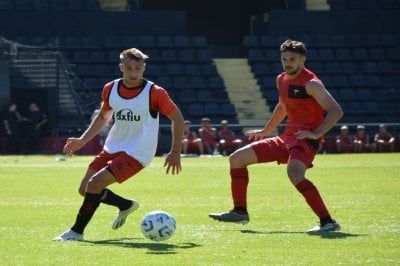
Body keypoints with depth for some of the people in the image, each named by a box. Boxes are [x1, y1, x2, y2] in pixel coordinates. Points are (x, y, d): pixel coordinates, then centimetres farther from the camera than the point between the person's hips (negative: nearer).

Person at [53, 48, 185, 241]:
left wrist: (175, 152, -5)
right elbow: (103, 117, 17)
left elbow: (177, 118, -4)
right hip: (112, 148, 7)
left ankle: (77, 231, -7)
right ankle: (126, 205, 33)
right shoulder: (110, 89, -1)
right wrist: (82, 141, 7)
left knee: (94, 184, -22)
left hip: (137, 153, -7)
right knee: (85, 190, 7)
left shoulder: (154, 93, -16)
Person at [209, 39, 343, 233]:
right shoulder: (281, 80, 11)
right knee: (237, 158, 11)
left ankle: (327, 222, -35)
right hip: (287, 137, 9)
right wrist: (265, 131, 33)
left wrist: (317, 133, -26)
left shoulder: (311, 84, -14)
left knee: (294, 172, -39)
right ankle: (240, 212, 21)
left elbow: (336, 111, -18)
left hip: (305, 139, -9)